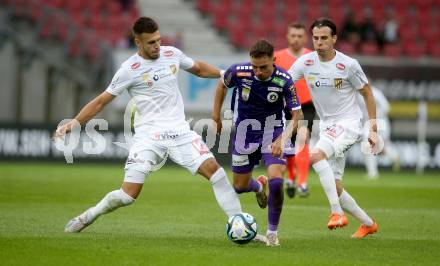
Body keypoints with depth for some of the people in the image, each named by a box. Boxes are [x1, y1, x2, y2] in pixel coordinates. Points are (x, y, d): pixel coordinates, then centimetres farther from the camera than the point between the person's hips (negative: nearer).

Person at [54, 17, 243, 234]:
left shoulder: (172, 54, 6)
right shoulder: (129, 69, -6)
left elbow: (198, 69, 26)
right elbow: (102, 101, -1)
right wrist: (75, 122, -11)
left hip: (179, 131, 4)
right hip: (149, 136, -4)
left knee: (213, 168, -13)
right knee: (128, 194, -10)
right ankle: (88, 217, 15)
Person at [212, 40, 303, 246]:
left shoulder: (284, 80, -23)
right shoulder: (238, 72, -19)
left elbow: (297, 115, -20)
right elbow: (222, 84, 5)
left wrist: (282, 139, -34)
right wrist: (216, 114, 8)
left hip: (272, 135, -2)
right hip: (244, 134, 2)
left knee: (276, 182, -23)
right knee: (240, 187, 11)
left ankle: (272, 231, -3)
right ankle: (258, 186, 51)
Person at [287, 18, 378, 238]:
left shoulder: (348, 65, -11)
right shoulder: (305, 62, -2)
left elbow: (367, 94, 0)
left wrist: (373, 130, -2)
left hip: (348, 123, -6)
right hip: (327, 126, 6)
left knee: (316, 155, -31)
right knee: (334, 187, 5)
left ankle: (337, 212, -29)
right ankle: (368, 223, 25)